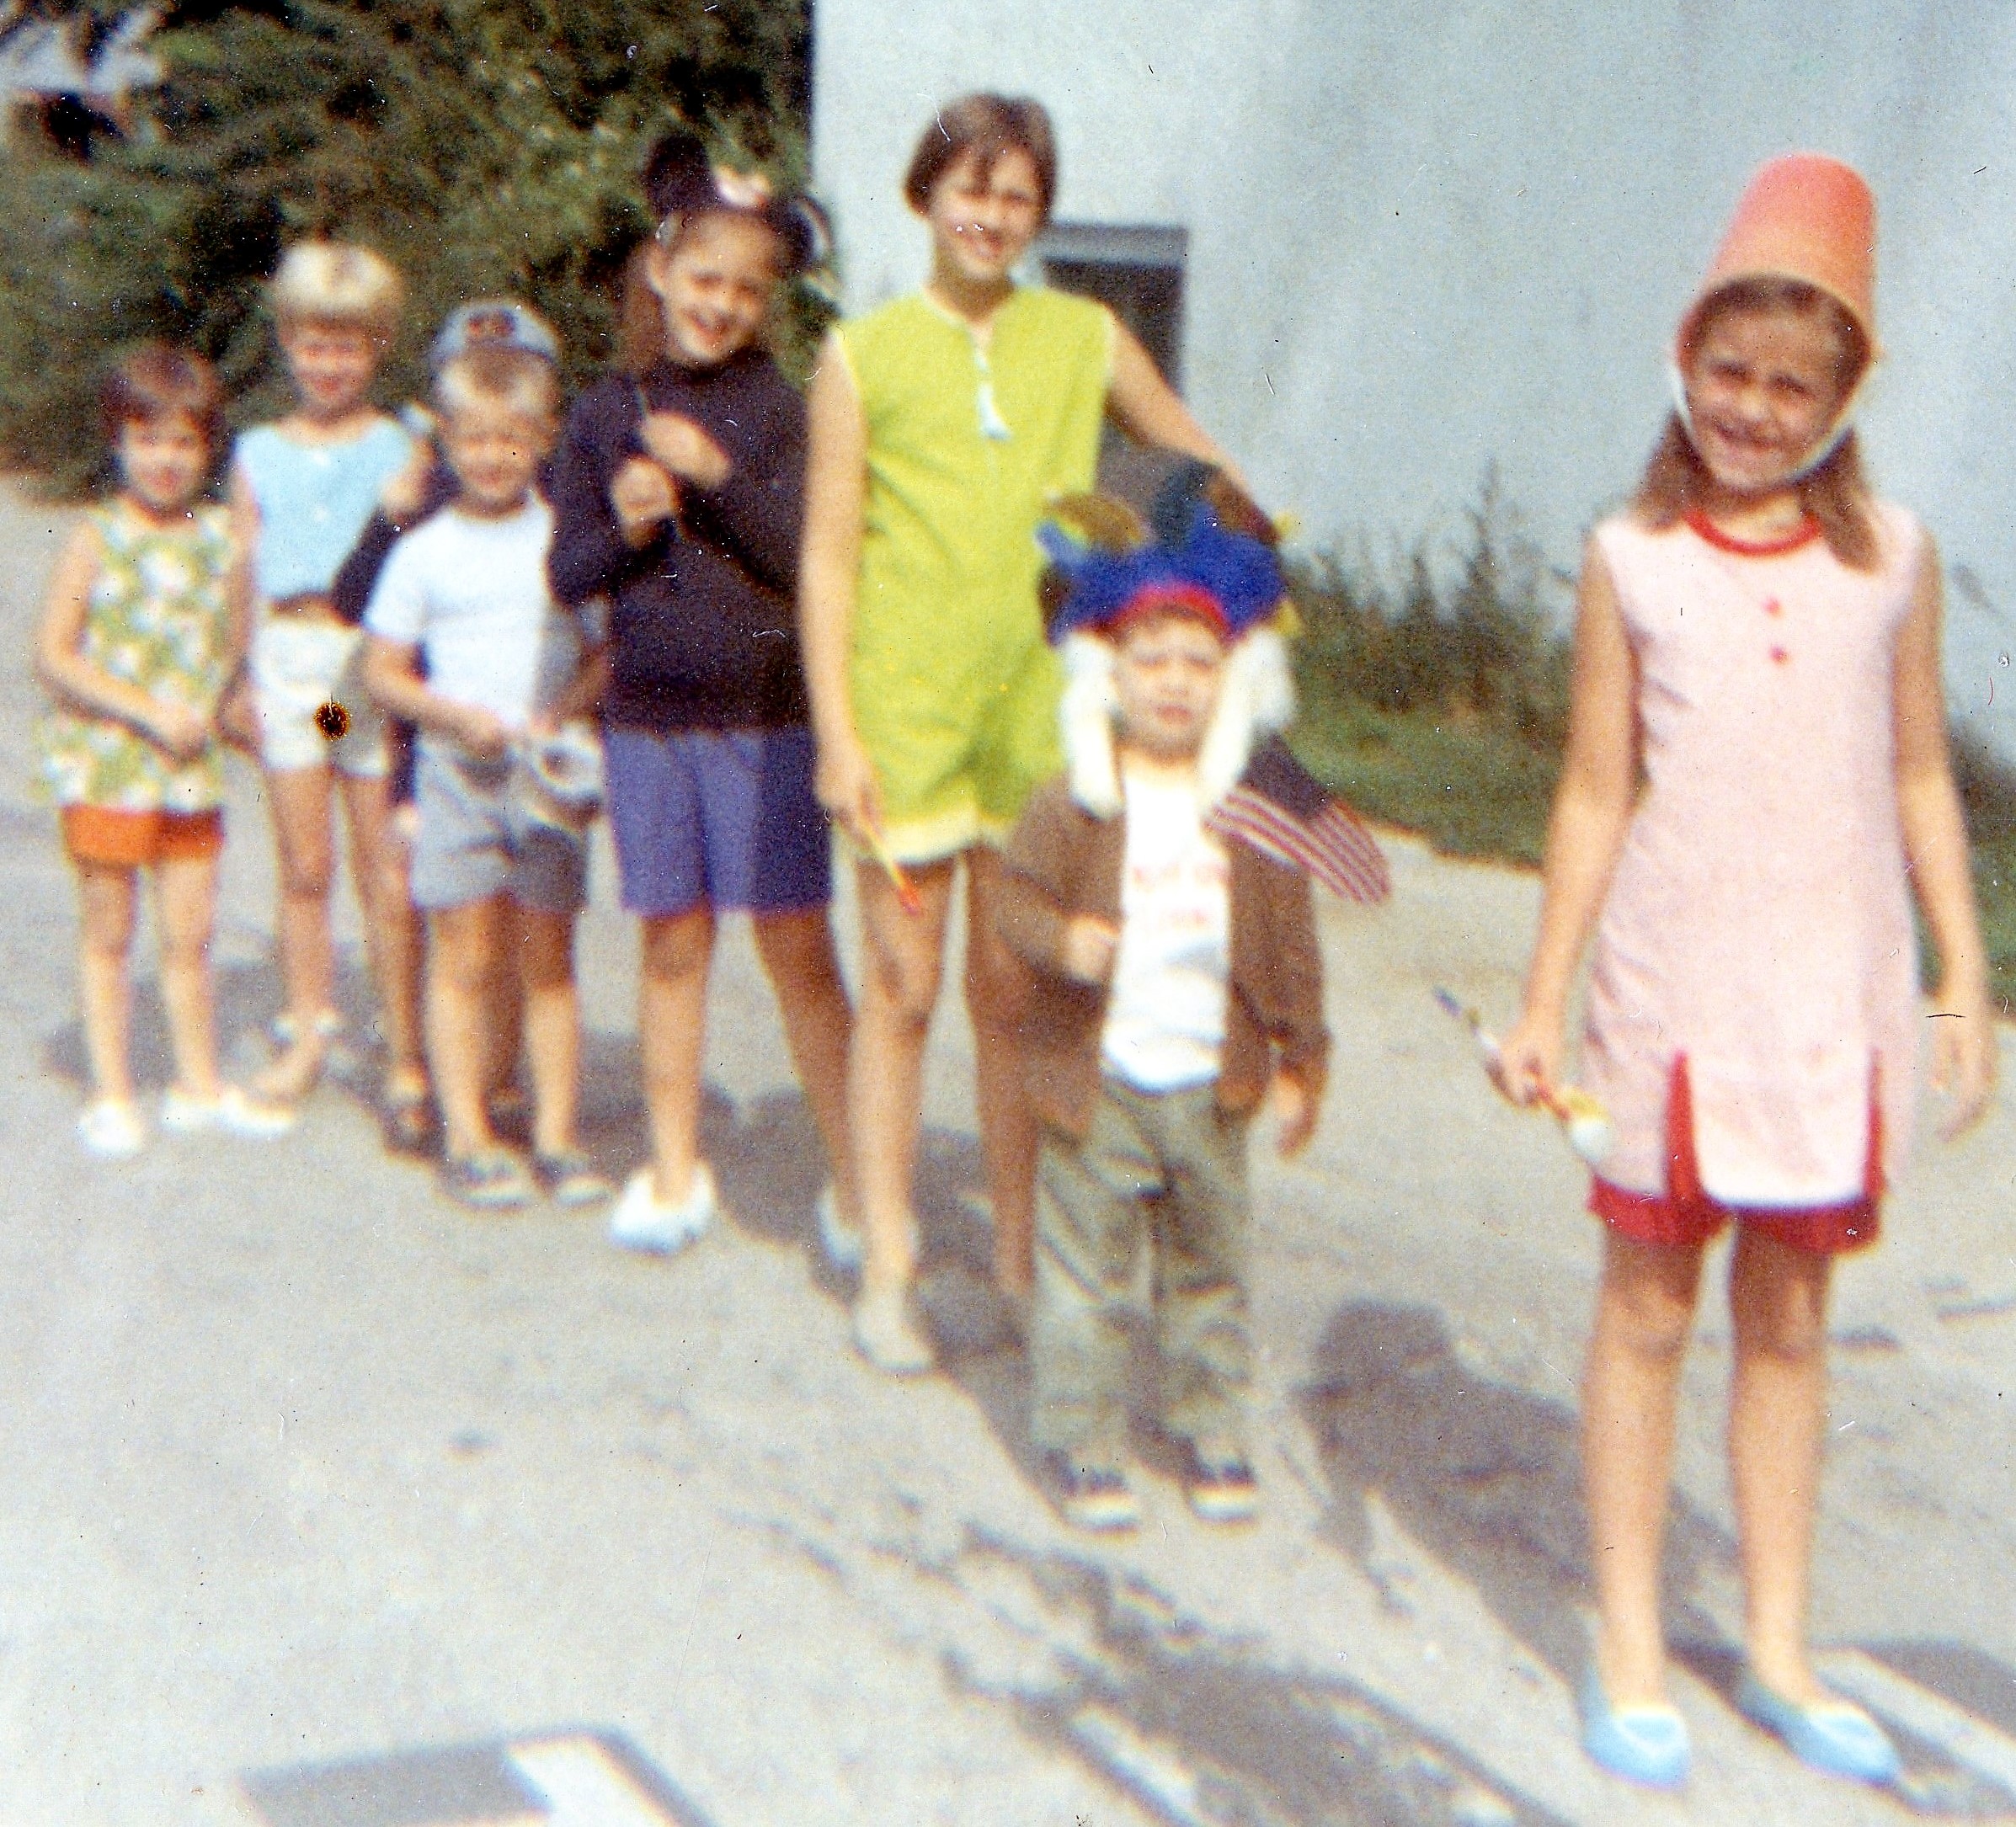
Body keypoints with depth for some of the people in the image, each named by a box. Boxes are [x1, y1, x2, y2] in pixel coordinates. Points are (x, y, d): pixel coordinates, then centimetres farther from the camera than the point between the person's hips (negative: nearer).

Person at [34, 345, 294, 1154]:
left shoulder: (221, 538, 2)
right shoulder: (97, 541, -9)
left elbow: (233, 644, 11)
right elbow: (54, 654, -12)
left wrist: (201, 709, -5)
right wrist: (149, 712, -18)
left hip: (191, 767, 3)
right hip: (106, 766, -3)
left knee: (191, 934, 10)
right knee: (107, 936, 7)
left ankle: (199, 1086, 24)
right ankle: (111, 1094, 18)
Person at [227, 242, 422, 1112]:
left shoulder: (401, 451, 3)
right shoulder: (258, 453, 10)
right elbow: (242, 570, 10)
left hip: (376, 660, -2)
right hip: (286, 657, 2)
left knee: (384, 867, 2)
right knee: (304, 865, 7)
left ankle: (405, 1042, 11)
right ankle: (307, 1031, 19)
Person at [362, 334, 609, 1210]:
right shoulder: (425, 551, 2)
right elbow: (383, 671, 4)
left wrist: (563, 709, -13)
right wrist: (457, 715, -11)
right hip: (456, 772, -1)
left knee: (547, 958, 6)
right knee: (465, 958, 2)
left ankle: (555, 1138, 13)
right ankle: (467, 1141, 9)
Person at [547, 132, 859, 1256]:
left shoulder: (782, 411, -3)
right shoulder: (607, 415, 6)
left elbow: (812, 557, -12)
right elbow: (568, 574, 7)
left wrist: (718, 475, -18)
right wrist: (624, 531, -12)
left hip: (766, 714, -3)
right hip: (649, 713, 3)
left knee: (797, 944, -1)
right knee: (674, 943, 11)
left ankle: (854, 1176, 9)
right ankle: (677, 1169, 24)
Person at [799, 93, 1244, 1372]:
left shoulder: (1086, 341, 7)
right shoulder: (866, 354, 2)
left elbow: (1205, 464, 21)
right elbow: (828, 557, 0)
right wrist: (838, 732, -6)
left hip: (1040, 711, 2)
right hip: (906, 711, -2)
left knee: (1017, 991, 8)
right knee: (903, 989, 4)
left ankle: (1019, 1253, 21)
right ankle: (887, 1270, 15)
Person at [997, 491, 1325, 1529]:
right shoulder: (1075, 805, -5)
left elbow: (1290, 943, 5)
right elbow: (1020, 894, -6)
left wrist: (1301, 1063, 5)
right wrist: (1059, 938, -28)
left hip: (1211, 1086, 2)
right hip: (1098, 1084, -2)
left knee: (1210, 1266, 15)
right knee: (1082, 1269, 5)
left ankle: (1211, 1430, 31)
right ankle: (1080, 1443, 18)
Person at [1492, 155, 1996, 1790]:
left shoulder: (1891, 556, 2)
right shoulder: (1632, 561, -1)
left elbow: (1921, 782, 7)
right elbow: (1596, 795, 1)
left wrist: (1968, 984, 6)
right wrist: (1543, 1003, 0)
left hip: (1840, 993, 2)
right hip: (1673, 992, -1)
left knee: (1791, 1316, 11)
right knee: (1649, 1308, 7)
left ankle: (1779, 1653, 24)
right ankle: (1629, 1656, 18)